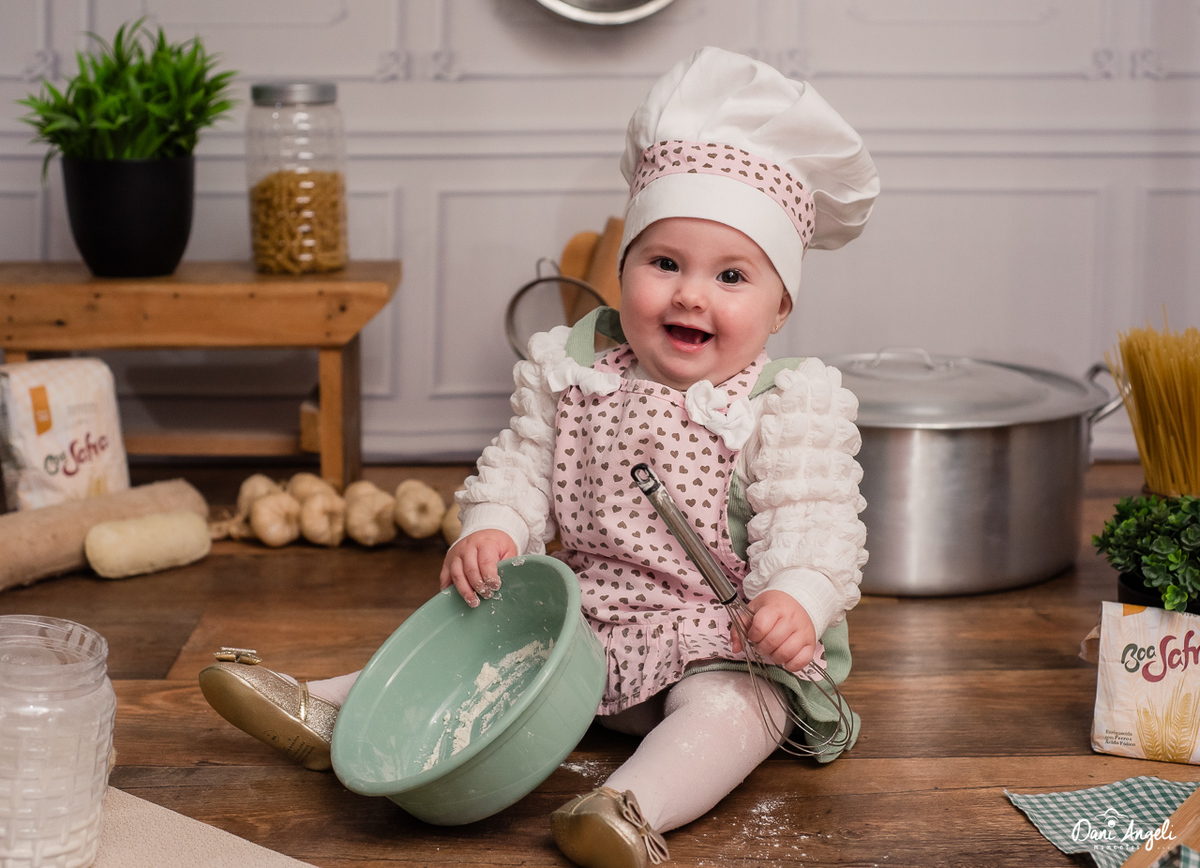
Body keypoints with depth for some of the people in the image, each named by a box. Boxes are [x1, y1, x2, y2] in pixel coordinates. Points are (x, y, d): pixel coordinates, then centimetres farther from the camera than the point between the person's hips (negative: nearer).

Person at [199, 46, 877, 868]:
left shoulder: (790, 406, -11)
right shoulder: (574, 372, 2)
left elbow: (811, 521, -18)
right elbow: (523, 465, 6)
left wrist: (796, 599, -38)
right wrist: (492, 531, -15)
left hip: (726, 641, -5)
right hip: (588, 615, 5)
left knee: (732, 703, -33)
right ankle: (325, 712, 6)